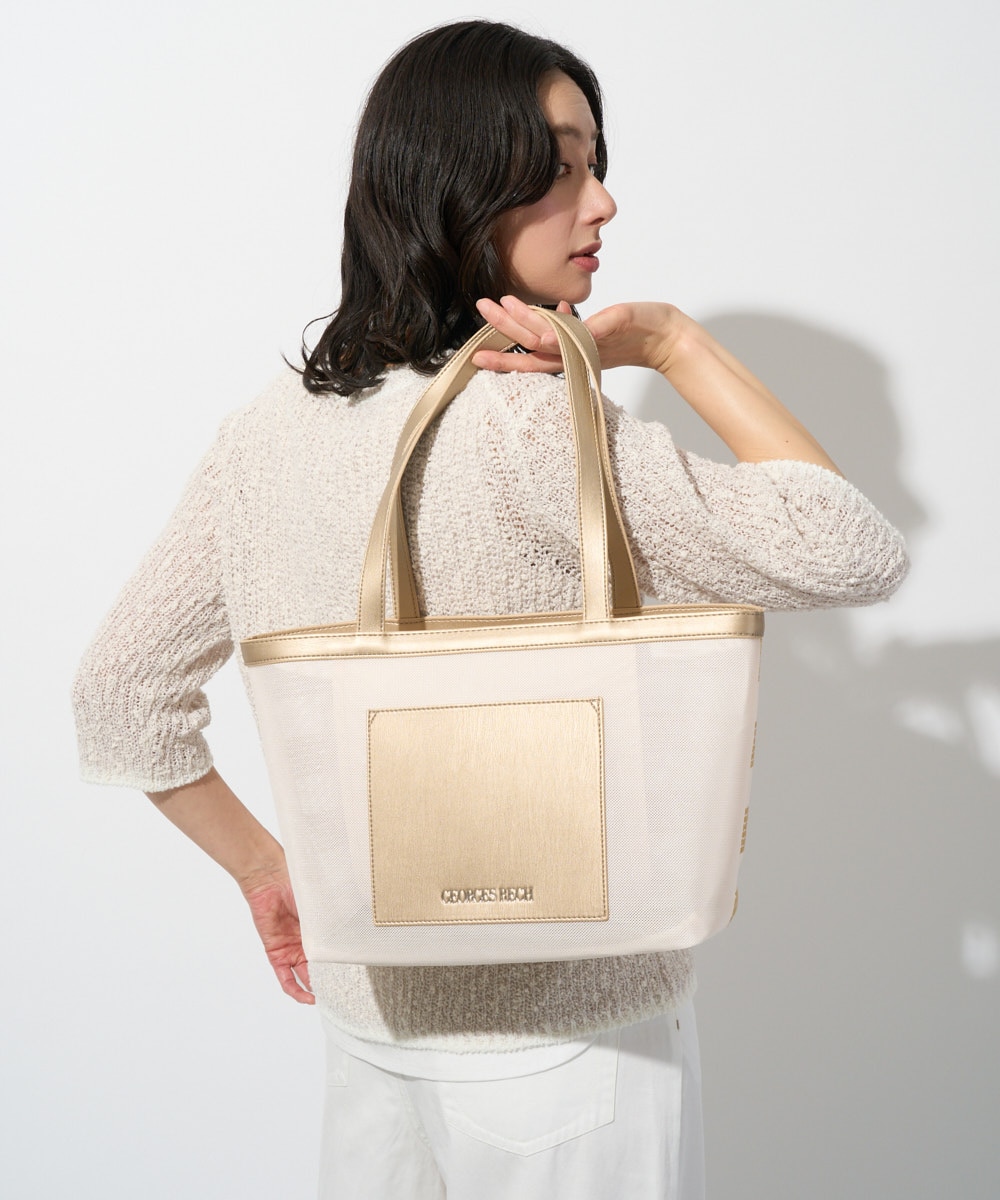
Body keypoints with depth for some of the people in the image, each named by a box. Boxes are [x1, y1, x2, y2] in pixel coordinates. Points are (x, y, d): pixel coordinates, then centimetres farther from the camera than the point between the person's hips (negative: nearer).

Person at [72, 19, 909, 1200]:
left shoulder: (263, 432, -1)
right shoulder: (533, 426, -24)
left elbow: (119, 698, 7)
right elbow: (857, 554, -22)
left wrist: (263, 868, 16)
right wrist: (676, 343, -15)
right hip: (561, 1037, -6)